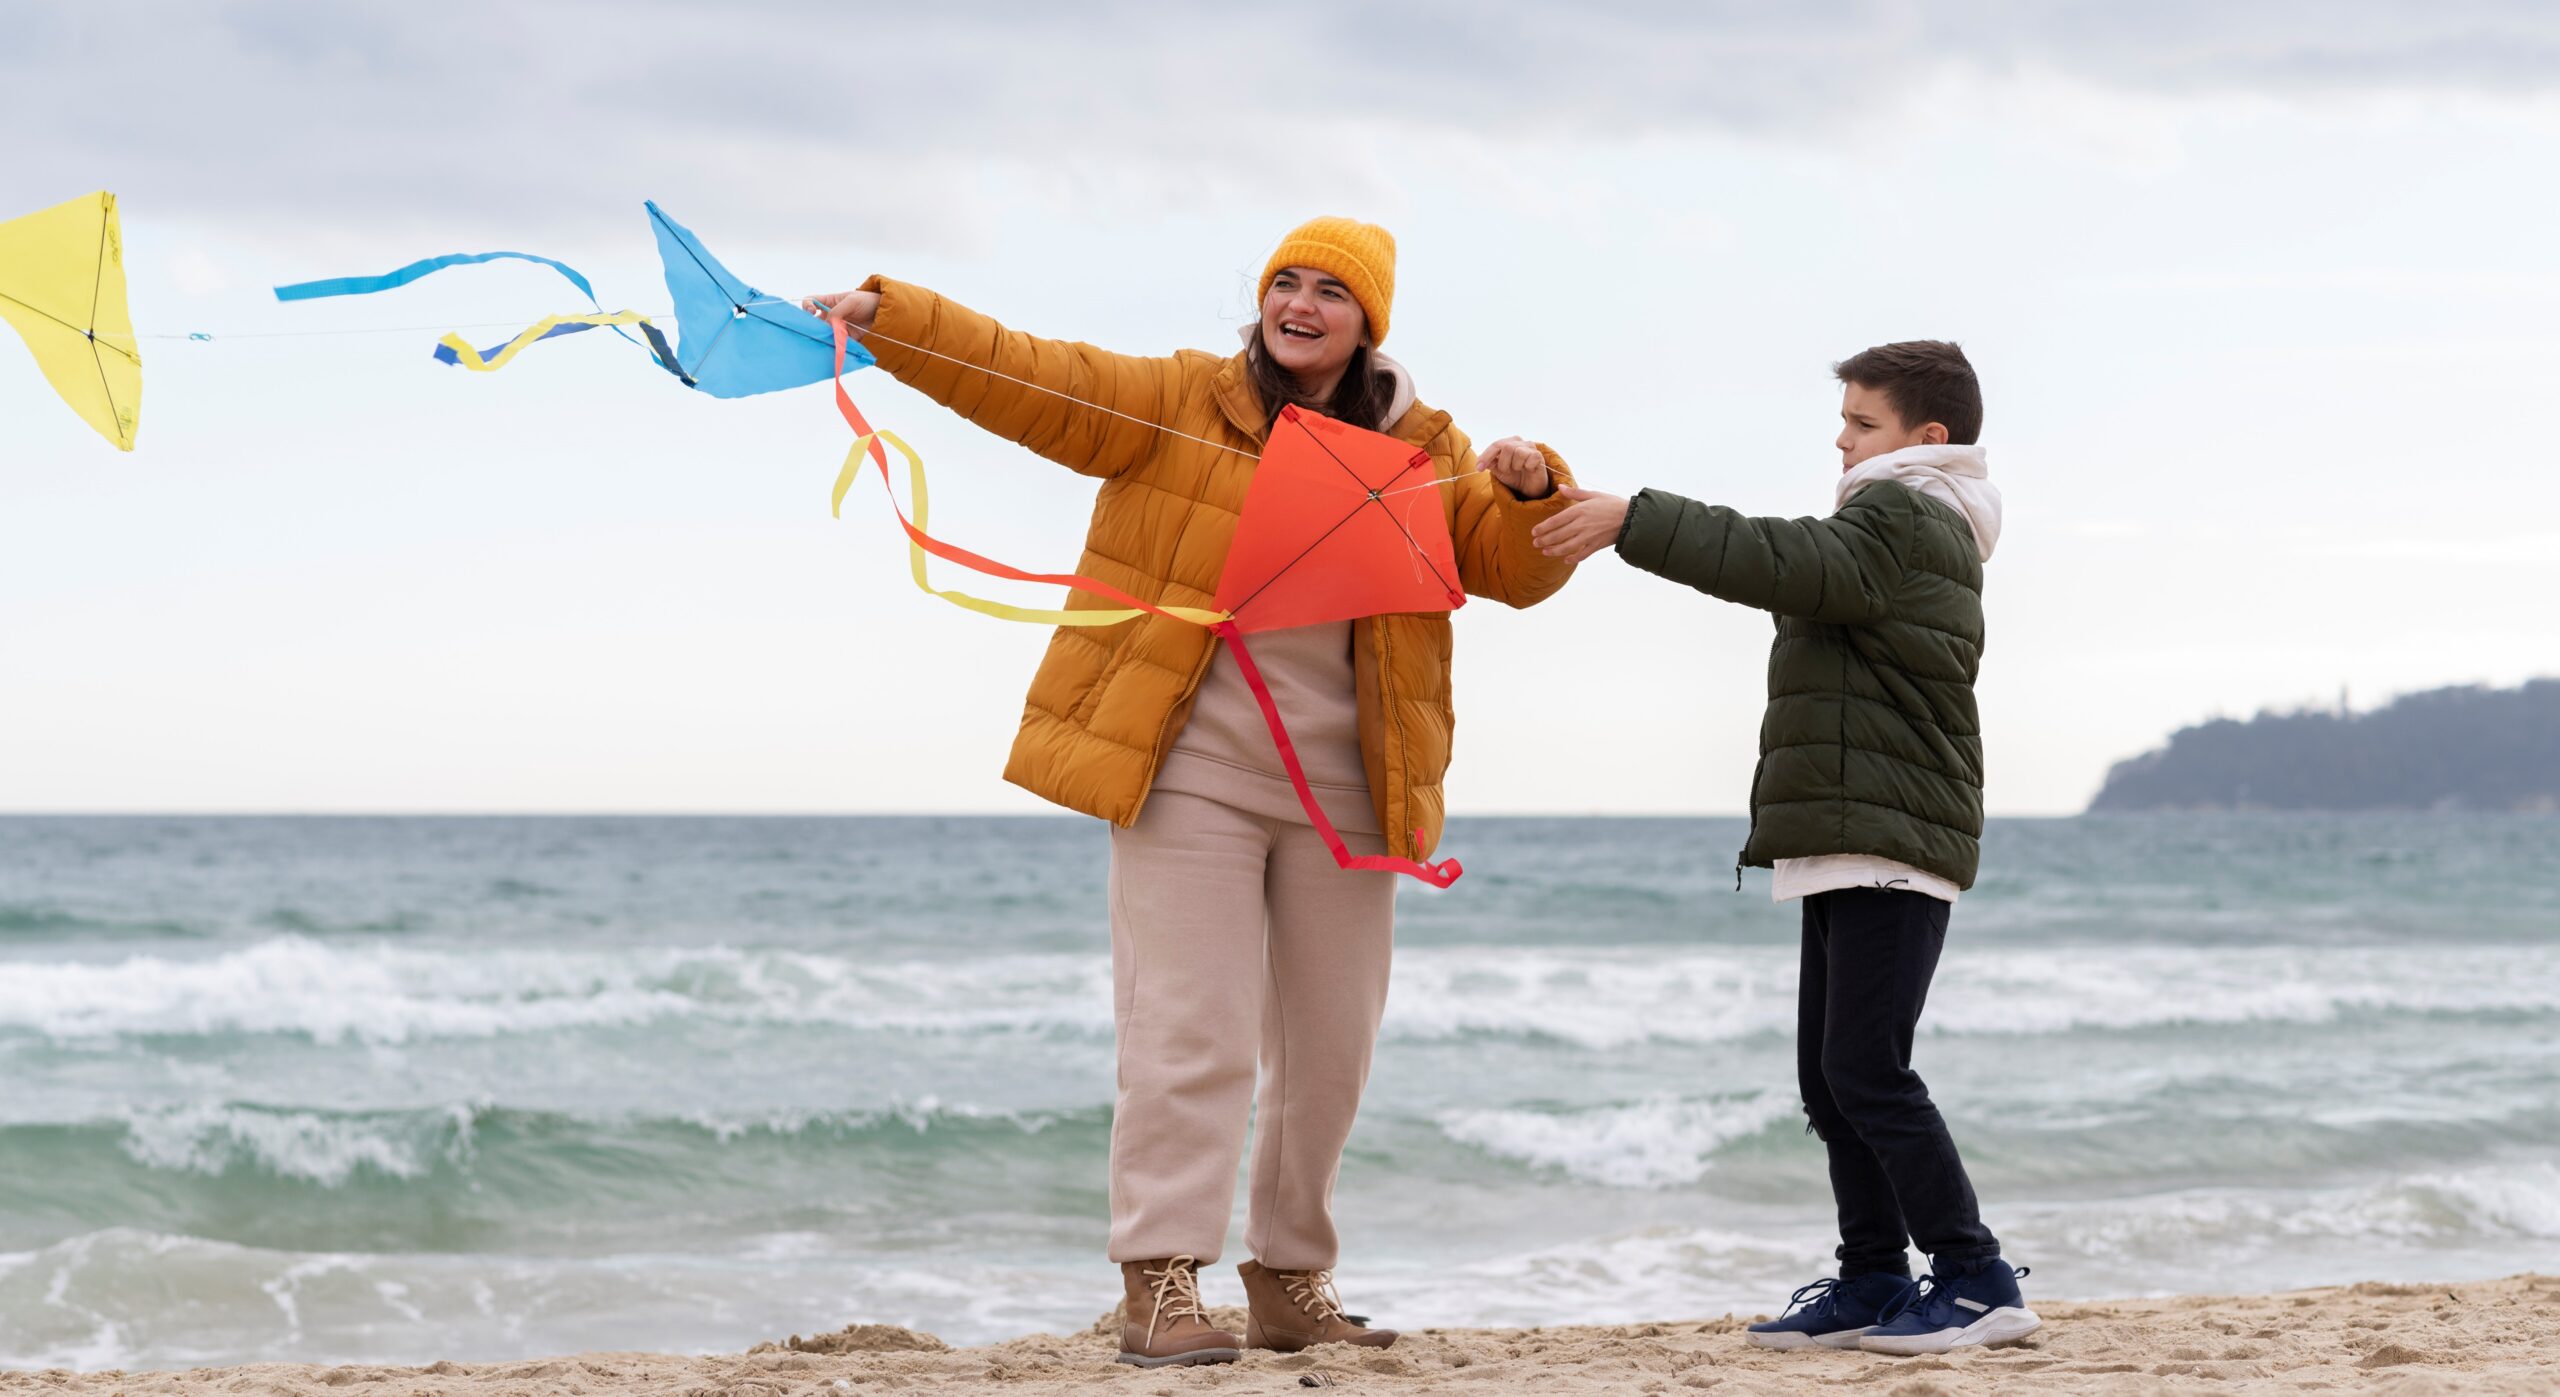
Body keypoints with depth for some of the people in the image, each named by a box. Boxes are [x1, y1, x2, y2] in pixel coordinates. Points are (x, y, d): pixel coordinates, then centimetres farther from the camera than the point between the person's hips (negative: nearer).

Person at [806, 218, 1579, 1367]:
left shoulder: (1424, 454, 10)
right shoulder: (1173, 406, 3)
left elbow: (1519, 570, 7)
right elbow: (1021, 378, -5)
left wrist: (1531, 492, -14)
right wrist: (886, 318, -17)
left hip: (1345, 790, 4)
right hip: (1189, 775, -3)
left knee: (1329, 1048, 9)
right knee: (1191, 1033, -10)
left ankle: (1292, 1284, 22)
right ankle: (1159, 1287, -9)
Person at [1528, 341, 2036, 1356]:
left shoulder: (1902, 520, -10)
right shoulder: (1911, 531, 25)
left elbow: (1783, 564, -24)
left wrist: (1633, 522, -26)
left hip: (1891, 847, -11)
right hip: (1853, 847, 11)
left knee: (1865, 1065, -15)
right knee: (1828, 1071, 11)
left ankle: (1975, 1278, -12)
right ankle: (1874, 1280, 14)